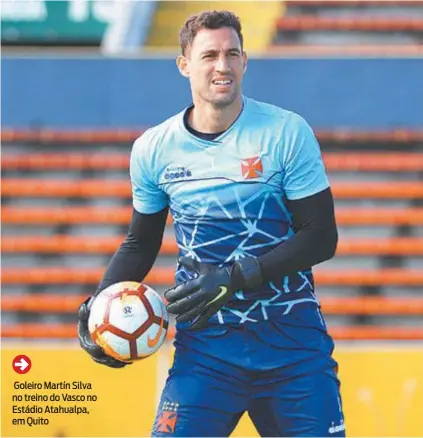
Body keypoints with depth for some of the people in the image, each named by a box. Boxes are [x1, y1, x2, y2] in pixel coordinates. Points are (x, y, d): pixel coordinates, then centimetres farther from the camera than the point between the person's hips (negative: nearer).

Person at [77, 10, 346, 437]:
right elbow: (141, 243, 17)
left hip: (292, 338, -1)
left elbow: (321, 237, -7)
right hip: (206, 342, 1)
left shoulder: (287, 133, -6)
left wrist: (235, 279, -17)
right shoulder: (153, 149, 2)